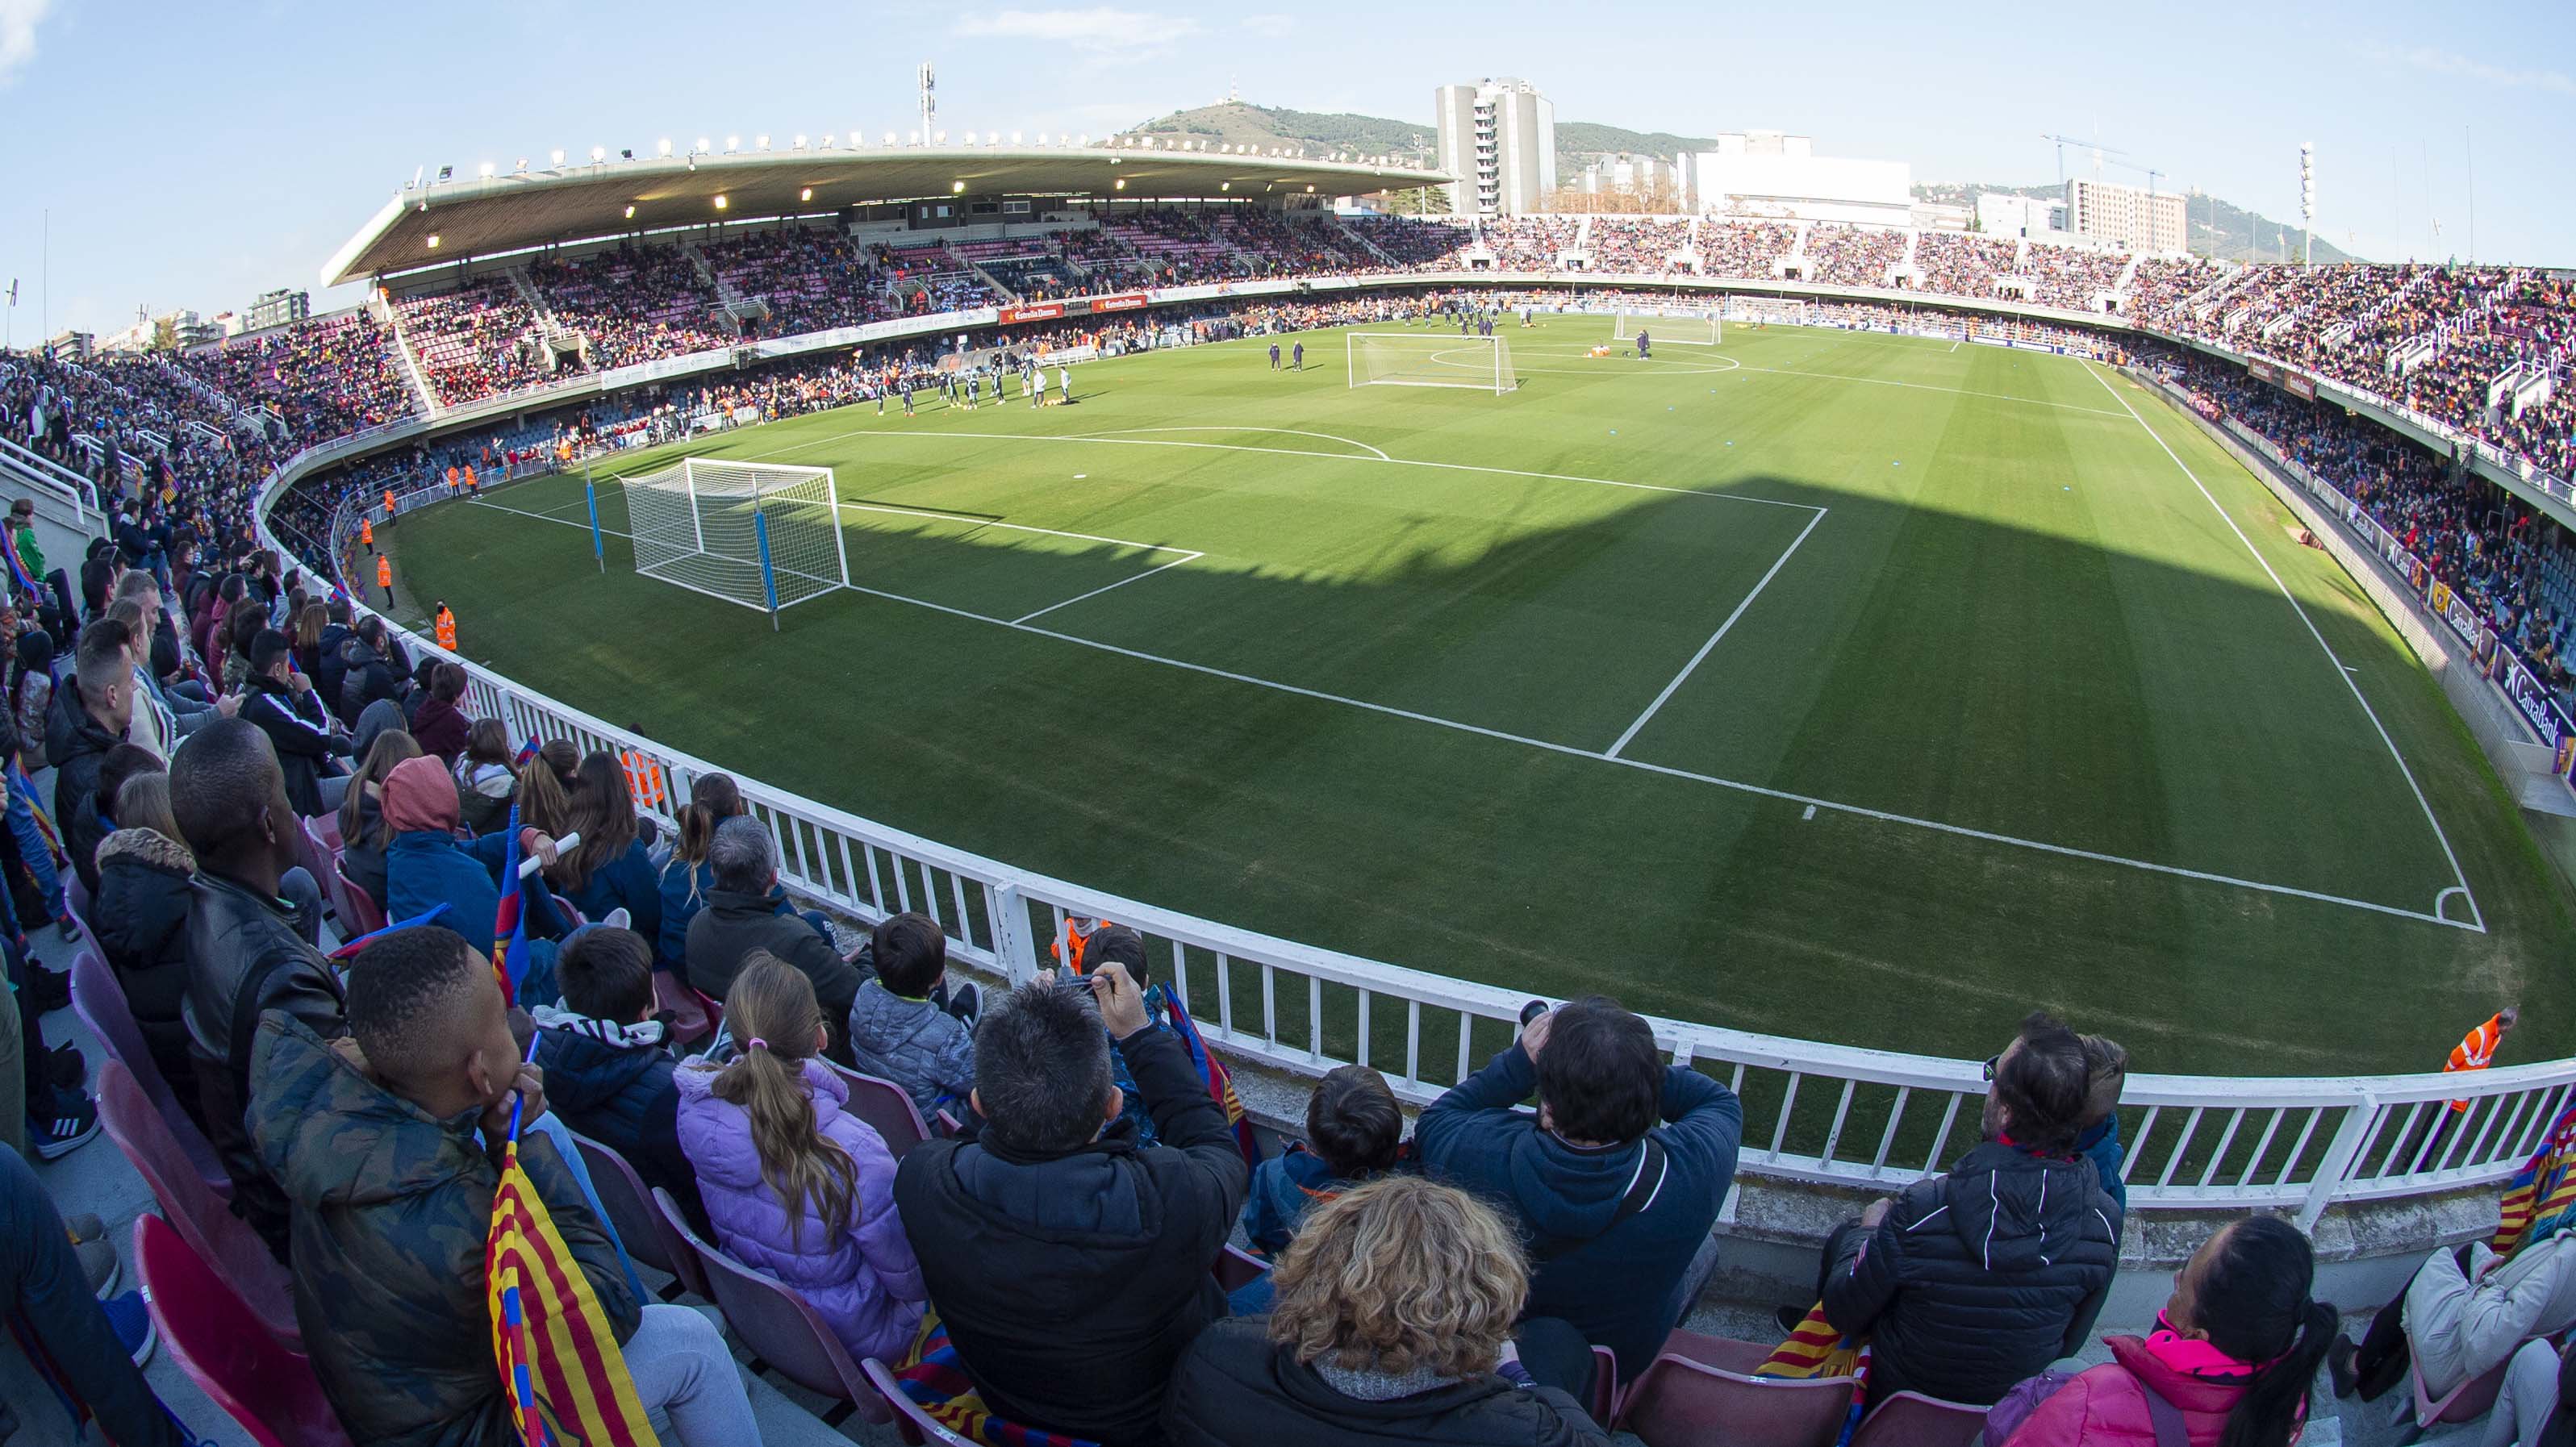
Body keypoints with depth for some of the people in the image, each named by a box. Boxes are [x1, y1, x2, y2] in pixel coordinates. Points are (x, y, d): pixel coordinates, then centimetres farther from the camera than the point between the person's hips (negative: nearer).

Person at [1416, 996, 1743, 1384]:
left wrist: (1519, 1062, -23)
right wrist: (1632, 1065, -23)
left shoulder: (1486, 1158, -37)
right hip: (1629, 1361, 0)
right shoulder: (1691, 1170, -37)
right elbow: (1721, 1103, -12)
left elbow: (1433, 1121, -12)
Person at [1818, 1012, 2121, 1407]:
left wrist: (1869, 1230, -1)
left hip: (1895, 1389, -4)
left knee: (1846, 1235, 20)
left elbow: (1843, 1313, -19)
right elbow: (2069, 1342, -6)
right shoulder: (2105, 1220, -25)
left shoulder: (1922, 1211, -37)